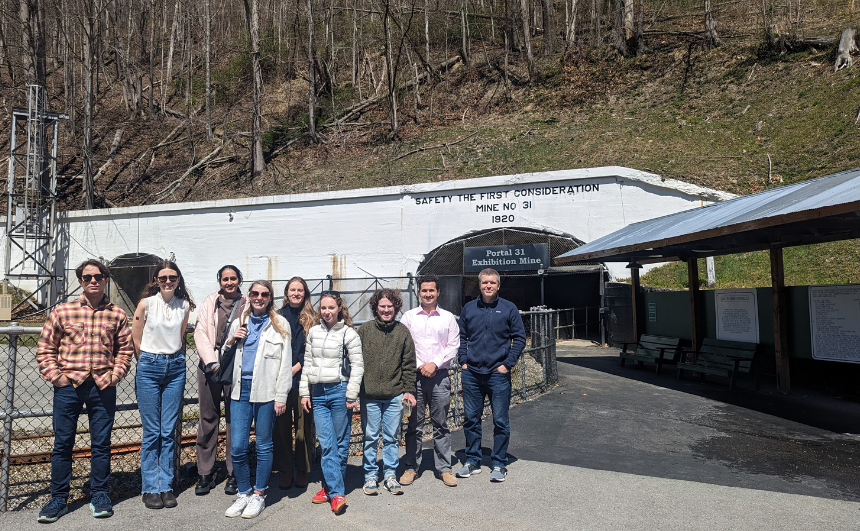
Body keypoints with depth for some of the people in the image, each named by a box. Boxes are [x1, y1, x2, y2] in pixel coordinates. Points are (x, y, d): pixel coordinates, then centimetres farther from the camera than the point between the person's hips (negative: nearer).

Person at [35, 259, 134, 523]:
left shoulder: (117, 314, 4)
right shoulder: (62, 311, 2)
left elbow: (125, 349, 10)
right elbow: (45, 348, 6)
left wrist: (115, 374, -1)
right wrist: (55, 375, -4)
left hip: (102, 386, 0)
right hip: (68, 384, 0)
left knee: (101, 443, 8)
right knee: (62, 443, 7)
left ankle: (99, 495, 22)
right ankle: (58, 499, 21)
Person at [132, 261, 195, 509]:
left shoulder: (184, 305, 4)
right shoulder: (146, 303, -5)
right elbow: (136, 341, 2)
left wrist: (176, 361, 14)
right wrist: (150, 363, 7)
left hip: (175, 368, 3)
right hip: (149, 368, -3)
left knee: (169, 431, 6)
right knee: (152, 432, 2)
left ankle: (166, 486, 15)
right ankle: (150, 489, 13)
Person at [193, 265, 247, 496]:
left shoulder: (247, 304, 6)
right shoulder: (209, 303, 10)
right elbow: (200, 333, 3)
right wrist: (213, 362, -6)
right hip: (210, 364, 2)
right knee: (208, 418, 5)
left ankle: (233, 474, 13)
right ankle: (205, 474, 16)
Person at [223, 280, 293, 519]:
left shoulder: (280, 324, 2)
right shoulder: (238, 323, 13)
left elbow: (285, 363, -1)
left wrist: (281, 396, -6)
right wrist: (231, 341, -1)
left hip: (266, 392, -3)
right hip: (240, 390, 3)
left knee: (263, 446, 7)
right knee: (238, 447, 3)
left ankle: (259, 494, 22)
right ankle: (243, 493, 21)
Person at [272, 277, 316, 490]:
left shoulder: (311, 319, 4)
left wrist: (296, 367, -10)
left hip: (302, 378, -1)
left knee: (303, 424, 3)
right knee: (282, 425, 4)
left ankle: (302, 470, 15)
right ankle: (285, 470, 15)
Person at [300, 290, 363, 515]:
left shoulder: (349, 334, -3)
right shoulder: (313, 332, 11)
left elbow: (357, 366, -5)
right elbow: (307, 364, 14)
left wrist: (351, 396, -9)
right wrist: (304, 392, 10)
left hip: (339, 391, -4)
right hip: (318, 394, 4)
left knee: (340, 444, 4)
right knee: (326, 445, -1)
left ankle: (331, 487, 17)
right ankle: (337, 493, 2)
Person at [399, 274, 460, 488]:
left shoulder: (448, 317, 7)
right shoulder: (408, 317, 5)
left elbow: (453, 346, 3)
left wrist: (435, 364, -8)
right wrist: (419, 366, -8)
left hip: (440, 376, 0)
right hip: (414, 375, 0)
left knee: (441, 424, 6)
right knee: (414, 424, 5)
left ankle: (444, 468, 16)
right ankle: (412, 467, 17)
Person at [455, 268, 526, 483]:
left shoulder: (509, 309, -1)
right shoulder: (469, 308, 7)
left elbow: (520, 338, 0)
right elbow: (461, 337, 13)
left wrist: (508, 364, -6)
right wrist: (463, 361, 3)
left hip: (498, 374, -2)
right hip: (471, 374, 3)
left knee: (500, 421, 4)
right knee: (471, 419, 10)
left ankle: (499, 464, 18)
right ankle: (472, 461, 24)